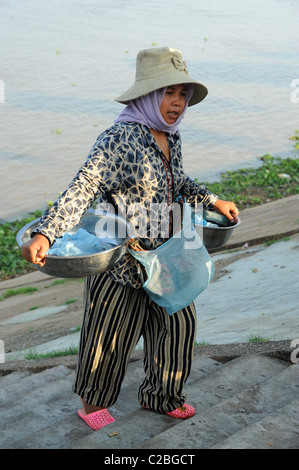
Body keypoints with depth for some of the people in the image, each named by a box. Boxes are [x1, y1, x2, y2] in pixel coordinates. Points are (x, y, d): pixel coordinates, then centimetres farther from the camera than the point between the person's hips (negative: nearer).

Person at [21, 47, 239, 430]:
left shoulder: (171, 138, 3)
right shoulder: (120, 139, -23)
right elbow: (84, 188, -31)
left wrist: (212, 201, 21)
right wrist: (45, 233, -41)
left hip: (163, 254, 8)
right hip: (120, 257, -7)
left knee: (177, 321, 15)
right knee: (111, 332, 9)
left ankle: (160, 394, 39)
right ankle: (92, 401, 35)